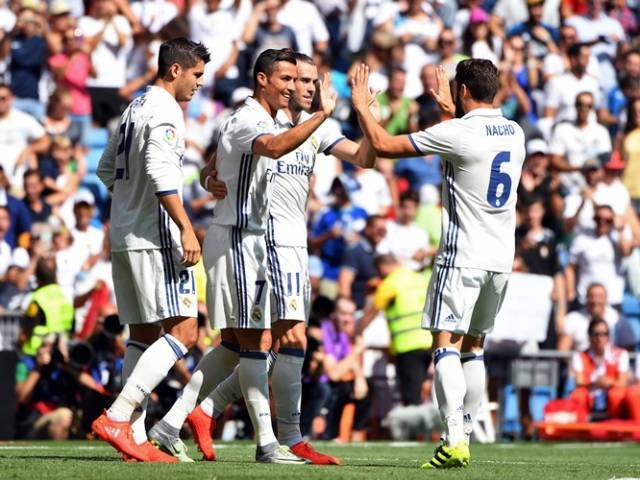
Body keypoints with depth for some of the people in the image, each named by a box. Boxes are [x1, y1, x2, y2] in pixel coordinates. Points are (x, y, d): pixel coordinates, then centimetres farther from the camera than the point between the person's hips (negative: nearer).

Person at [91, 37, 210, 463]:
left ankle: (135, 437, 8)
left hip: (123, 236, 10)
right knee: (183, 332, -11)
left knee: (143, 334, 11)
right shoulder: (165, 111, -11)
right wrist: (186, 228, -25)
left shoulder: (135, 108, 17)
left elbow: (108, 169, 25)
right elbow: (160, 171, -23)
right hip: (156, 237, -10)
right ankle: (117, 418, -19)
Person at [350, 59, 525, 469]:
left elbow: (384, 145, -8)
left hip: (463, 256, -7)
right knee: (473, 345, 16)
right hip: (501, 258, 7)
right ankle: (464, 436, 15)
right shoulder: (514, 132, 10)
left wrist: (361, 106, 6)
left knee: (446, 343, -10)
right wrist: (450, 110, 45)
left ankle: (454, 439, -24)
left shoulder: (457, 133, -12)